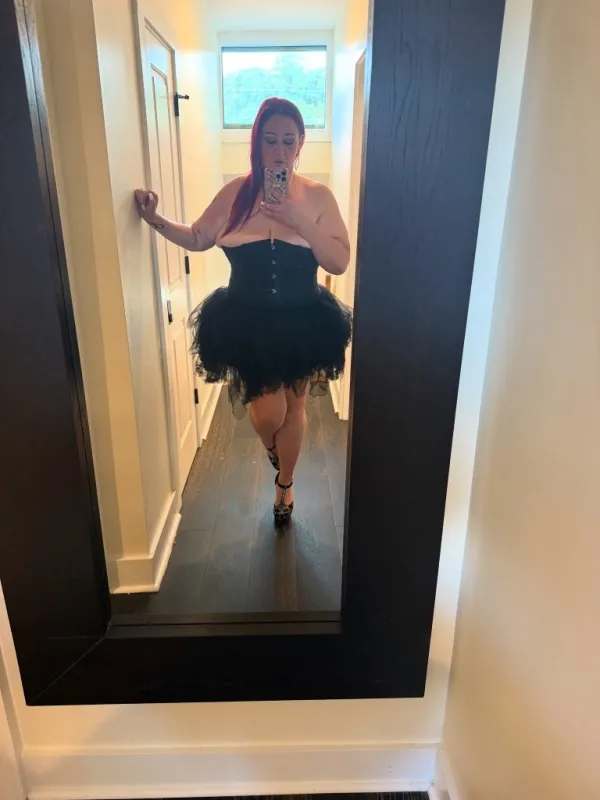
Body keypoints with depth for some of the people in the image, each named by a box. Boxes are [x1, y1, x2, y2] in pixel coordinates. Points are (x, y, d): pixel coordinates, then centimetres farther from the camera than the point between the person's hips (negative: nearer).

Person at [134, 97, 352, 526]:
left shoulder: (318, 196, -5)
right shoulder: (236, 193, -2)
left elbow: (340, 262, -10)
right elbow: (198, 238, 9)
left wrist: (301, 223, -20)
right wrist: (158, 221, -6)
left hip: (302, 321, 0)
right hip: (248, 321, 0)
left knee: (293, 408, 14)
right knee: (268, 412, -5)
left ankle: (285, 485, 40)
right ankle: (272, 443, 38)